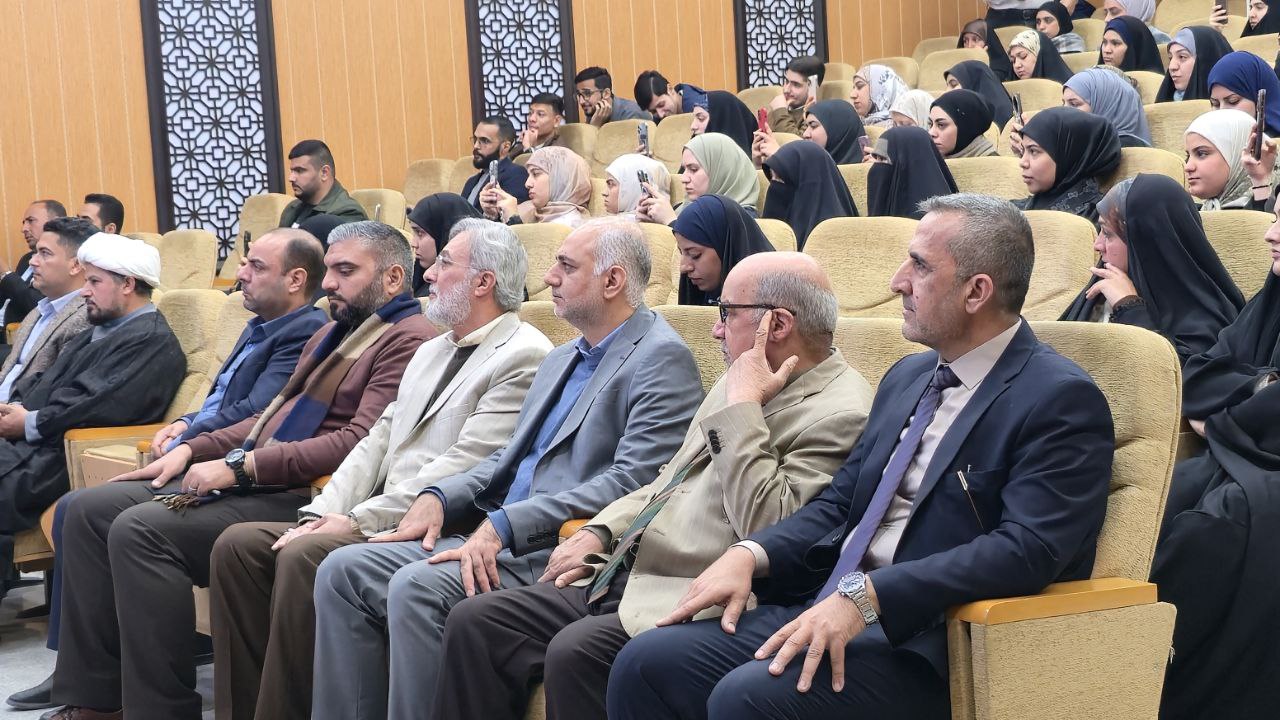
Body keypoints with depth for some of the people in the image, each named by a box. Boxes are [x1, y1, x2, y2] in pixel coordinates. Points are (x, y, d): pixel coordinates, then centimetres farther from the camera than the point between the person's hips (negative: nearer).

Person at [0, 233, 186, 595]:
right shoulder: (101, 330, 22)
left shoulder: (152, 342, -10)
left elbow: (99, 408, -20)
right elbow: (46, 379, 22)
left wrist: (30, 423, -13)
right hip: (35, 442, 10)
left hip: (64, 458, -9)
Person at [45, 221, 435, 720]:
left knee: (140, 529, -25)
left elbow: (359, 441, -21)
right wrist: (192, 450, 12)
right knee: (91, 510, 2)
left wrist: (242, 465, -20)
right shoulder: (333, 333, 23)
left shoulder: (408, 341, -10)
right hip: (251, 483, 10)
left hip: (300, 497, -10)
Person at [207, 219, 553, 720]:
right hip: (376, 524, 9)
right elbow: (377, 443, 17)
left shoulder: (524, 357, -8)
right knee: (237, 544, -7)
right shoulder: (430, 352, 23)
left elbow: (464, 467, -16)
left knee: (303, 557, -29)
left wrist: (357, 520, -16)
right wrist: (321, 515, 0)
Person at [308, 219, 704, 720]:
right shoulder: (562, 359, 23)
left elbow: (631, 482, -18)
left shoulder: (662, 359, -7)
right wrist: (439, 497, 4)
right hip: (498, 540, 9)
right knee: (343, 570, -5)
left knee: (417, 586, -29)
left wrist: (506, 524, -22)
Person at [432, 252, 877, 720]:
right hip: (621, 576, 9)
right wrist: (600, 533, 12)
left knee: (576, 651, -32)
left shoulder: (838, 414, -11)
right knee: (473, 624, -3)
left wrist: (743, 407, -18)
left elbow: (767, 530, -23)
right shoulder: (741, 381, 18)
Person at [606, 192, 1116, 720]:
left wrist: (865, 595, -26)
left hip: (931, 647, -8)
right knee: (646, 665, -9)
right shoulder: (908, 377, 18)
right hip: (828, 610, 8)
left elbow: (1027, 549, -21)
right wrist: (750, 554, -1)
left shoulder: (1061, 400, -9)